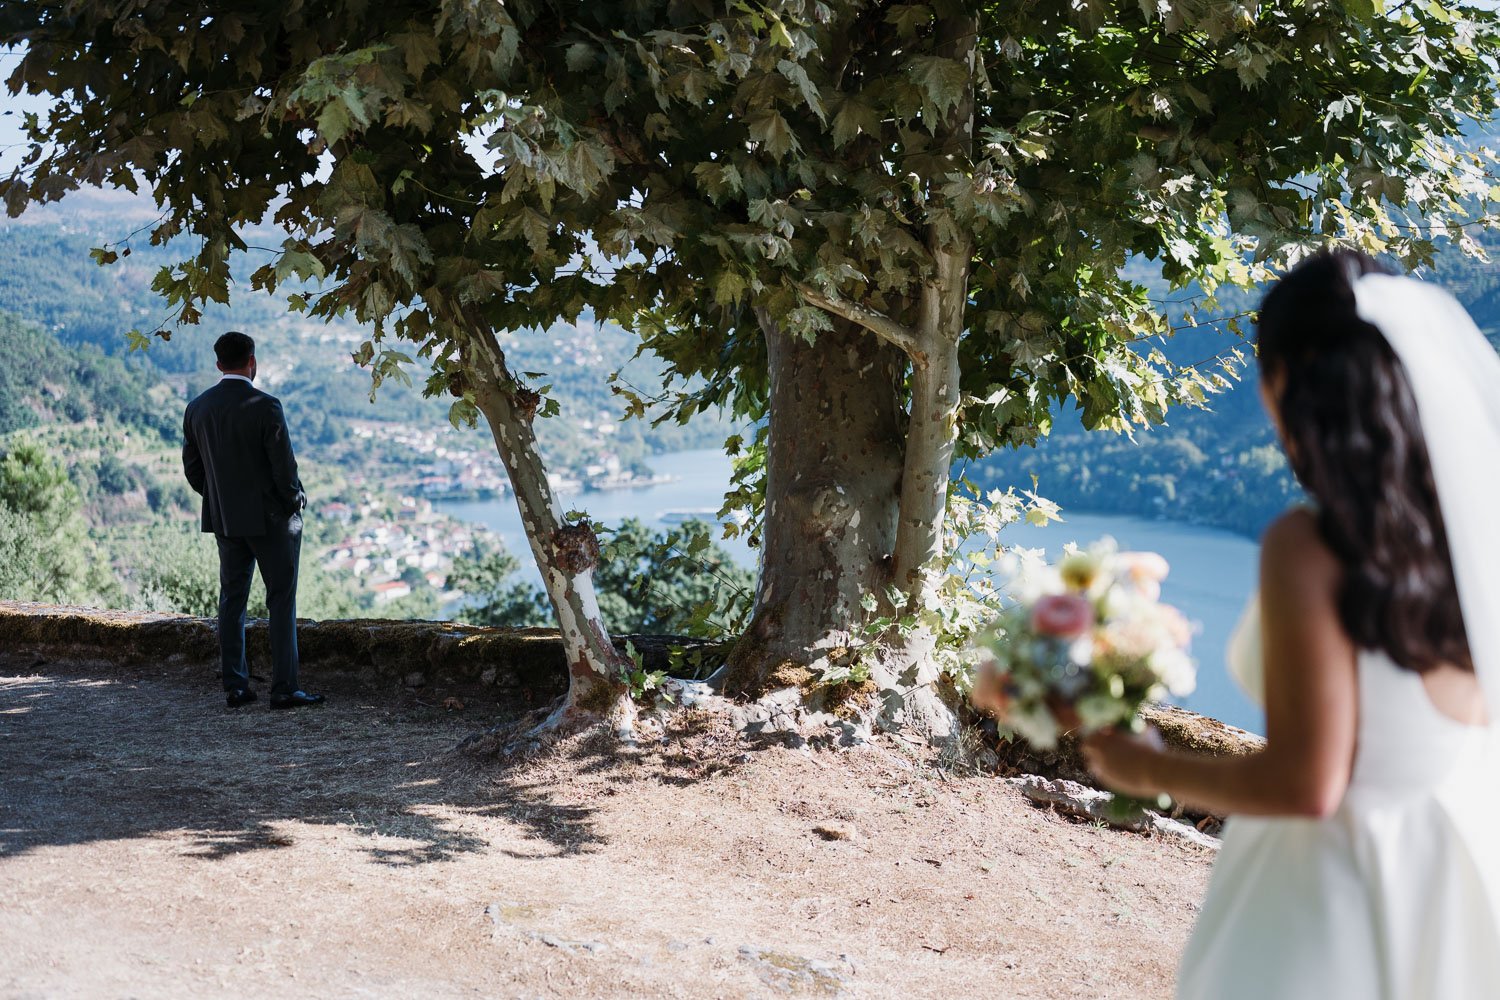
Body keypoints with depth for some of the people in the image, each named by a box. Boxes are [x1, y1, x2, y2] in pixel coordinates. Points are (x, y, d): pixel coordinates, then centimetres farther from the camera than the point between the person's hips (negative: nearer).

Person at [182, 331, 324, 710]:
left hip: (224, 519, 5)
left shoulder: (197, 408, 2)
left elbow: (191, 466, 8)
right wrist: (296, 500, 2)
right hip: (271, 517, -5)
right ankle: (284, 688, -1)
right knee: (281, 599, 1)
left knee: (232, 598, 12)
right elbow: (284, 466, -16)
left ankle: (235, 686, 12)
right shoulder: (265, 407, -16)